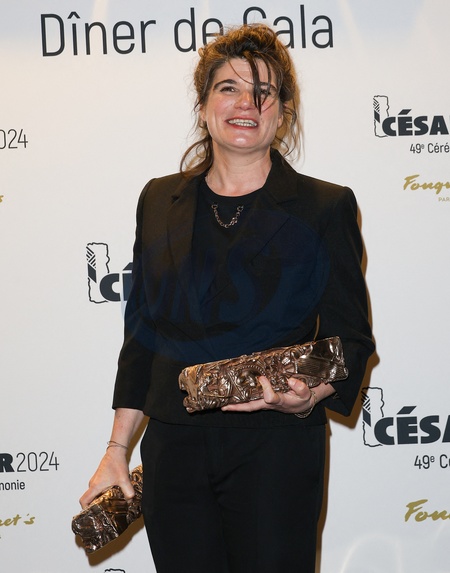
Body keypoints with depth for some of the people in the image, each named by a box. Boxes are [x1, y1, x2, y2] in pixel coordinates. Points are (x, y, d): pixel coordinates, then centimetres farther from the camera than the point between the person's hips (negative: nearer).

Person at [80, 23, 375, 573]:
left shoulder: (324, 207, 1)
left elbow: (350, 336, 1)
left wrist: (308, 396, -20)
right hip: (173, 448, 3)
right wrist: (117, 450, 12)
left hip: (276, 451, -3)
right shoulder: (160, 201, 11)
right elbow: (142, 329, 14)